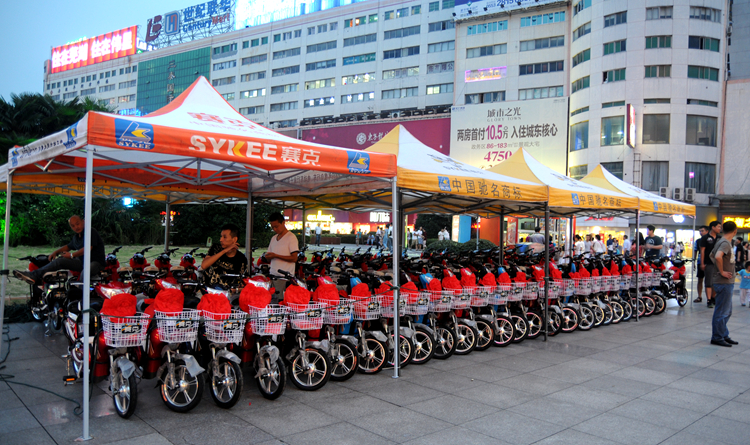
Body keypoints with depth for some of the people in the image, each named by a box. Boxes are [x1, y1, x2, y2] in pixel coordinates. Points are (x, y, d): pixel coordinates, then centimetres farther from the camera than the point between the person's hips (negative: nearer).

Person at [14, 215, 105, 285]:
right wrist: (55, 252, 24)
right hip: (81, 261, 7)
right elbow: (69, 246, 39)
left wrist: (72, 255, -7)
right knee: (60, 261, -8)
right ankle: (34, 275, -15)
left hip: (95, 262, -7)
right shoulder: (76, 236, 19)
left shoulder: (91, 232, -9)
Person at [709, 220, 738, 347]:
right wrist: (722, 271, -23)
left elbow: (712, 255, 27)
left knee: (727, 311, 18)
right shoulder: (725, 243, -17)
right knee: (722, 312, -2)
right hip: (724, 282, -10)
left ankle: (724, 335, 28)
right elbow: (718, 256, -35)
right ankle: (717, 338, 6)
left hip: (726, 282, 10)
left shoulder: (721, 241, 12)